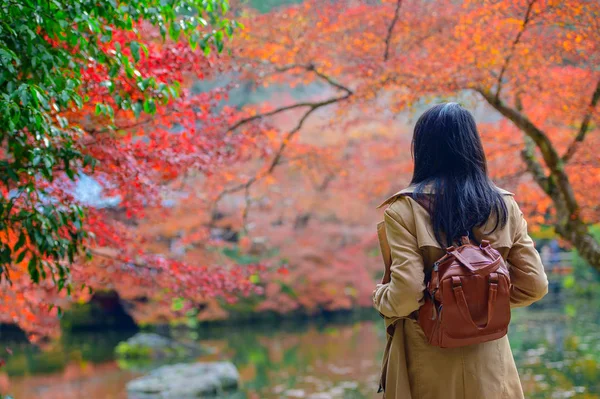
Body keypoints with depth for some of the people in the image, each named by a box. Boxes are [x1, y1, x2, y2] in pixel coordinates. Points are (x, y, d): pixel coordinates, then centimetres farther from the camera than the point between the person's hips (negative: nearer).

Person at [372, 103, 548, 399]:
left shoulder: (405, 209, -13)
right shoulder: (504, 205, -1)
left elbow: (407, 295, -18)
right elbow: (534, 285, 0)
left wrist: (380, 297, 3)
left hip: (428, 367, -2)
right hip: (489, 367, 3)